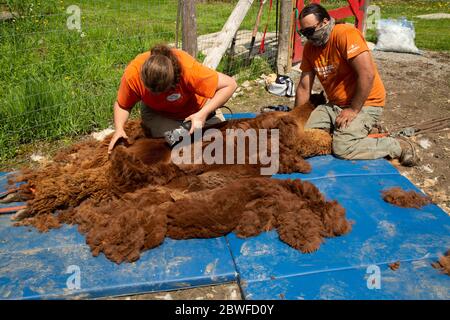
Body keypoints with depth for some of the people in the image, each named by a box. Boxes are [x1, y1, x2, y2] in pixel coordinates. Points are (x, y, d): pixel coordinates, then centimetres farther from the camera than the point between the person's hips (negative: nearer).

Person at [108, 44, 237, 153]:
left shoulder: (188, 68, -41)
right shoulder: (132, 74, -33)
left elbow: (230, 85, -32)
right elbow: (122, 105, -14)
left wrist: (203, 114, -38)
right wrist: (119, 129, -32)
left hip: (193, 110, 0)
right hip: (157, 112, 1)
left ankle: (214, 113, 26)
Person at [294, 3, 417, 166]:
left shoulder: (345, 33, -19)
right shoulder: (310, 47, 3)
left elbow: (367, 75, -25)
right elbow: (304, 87, 6)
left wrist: (353, 110, -20)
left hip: (364, 103, -7)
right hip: (334, 104, 7)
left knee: (342, 147, -23)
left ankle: (398, 146, -3)